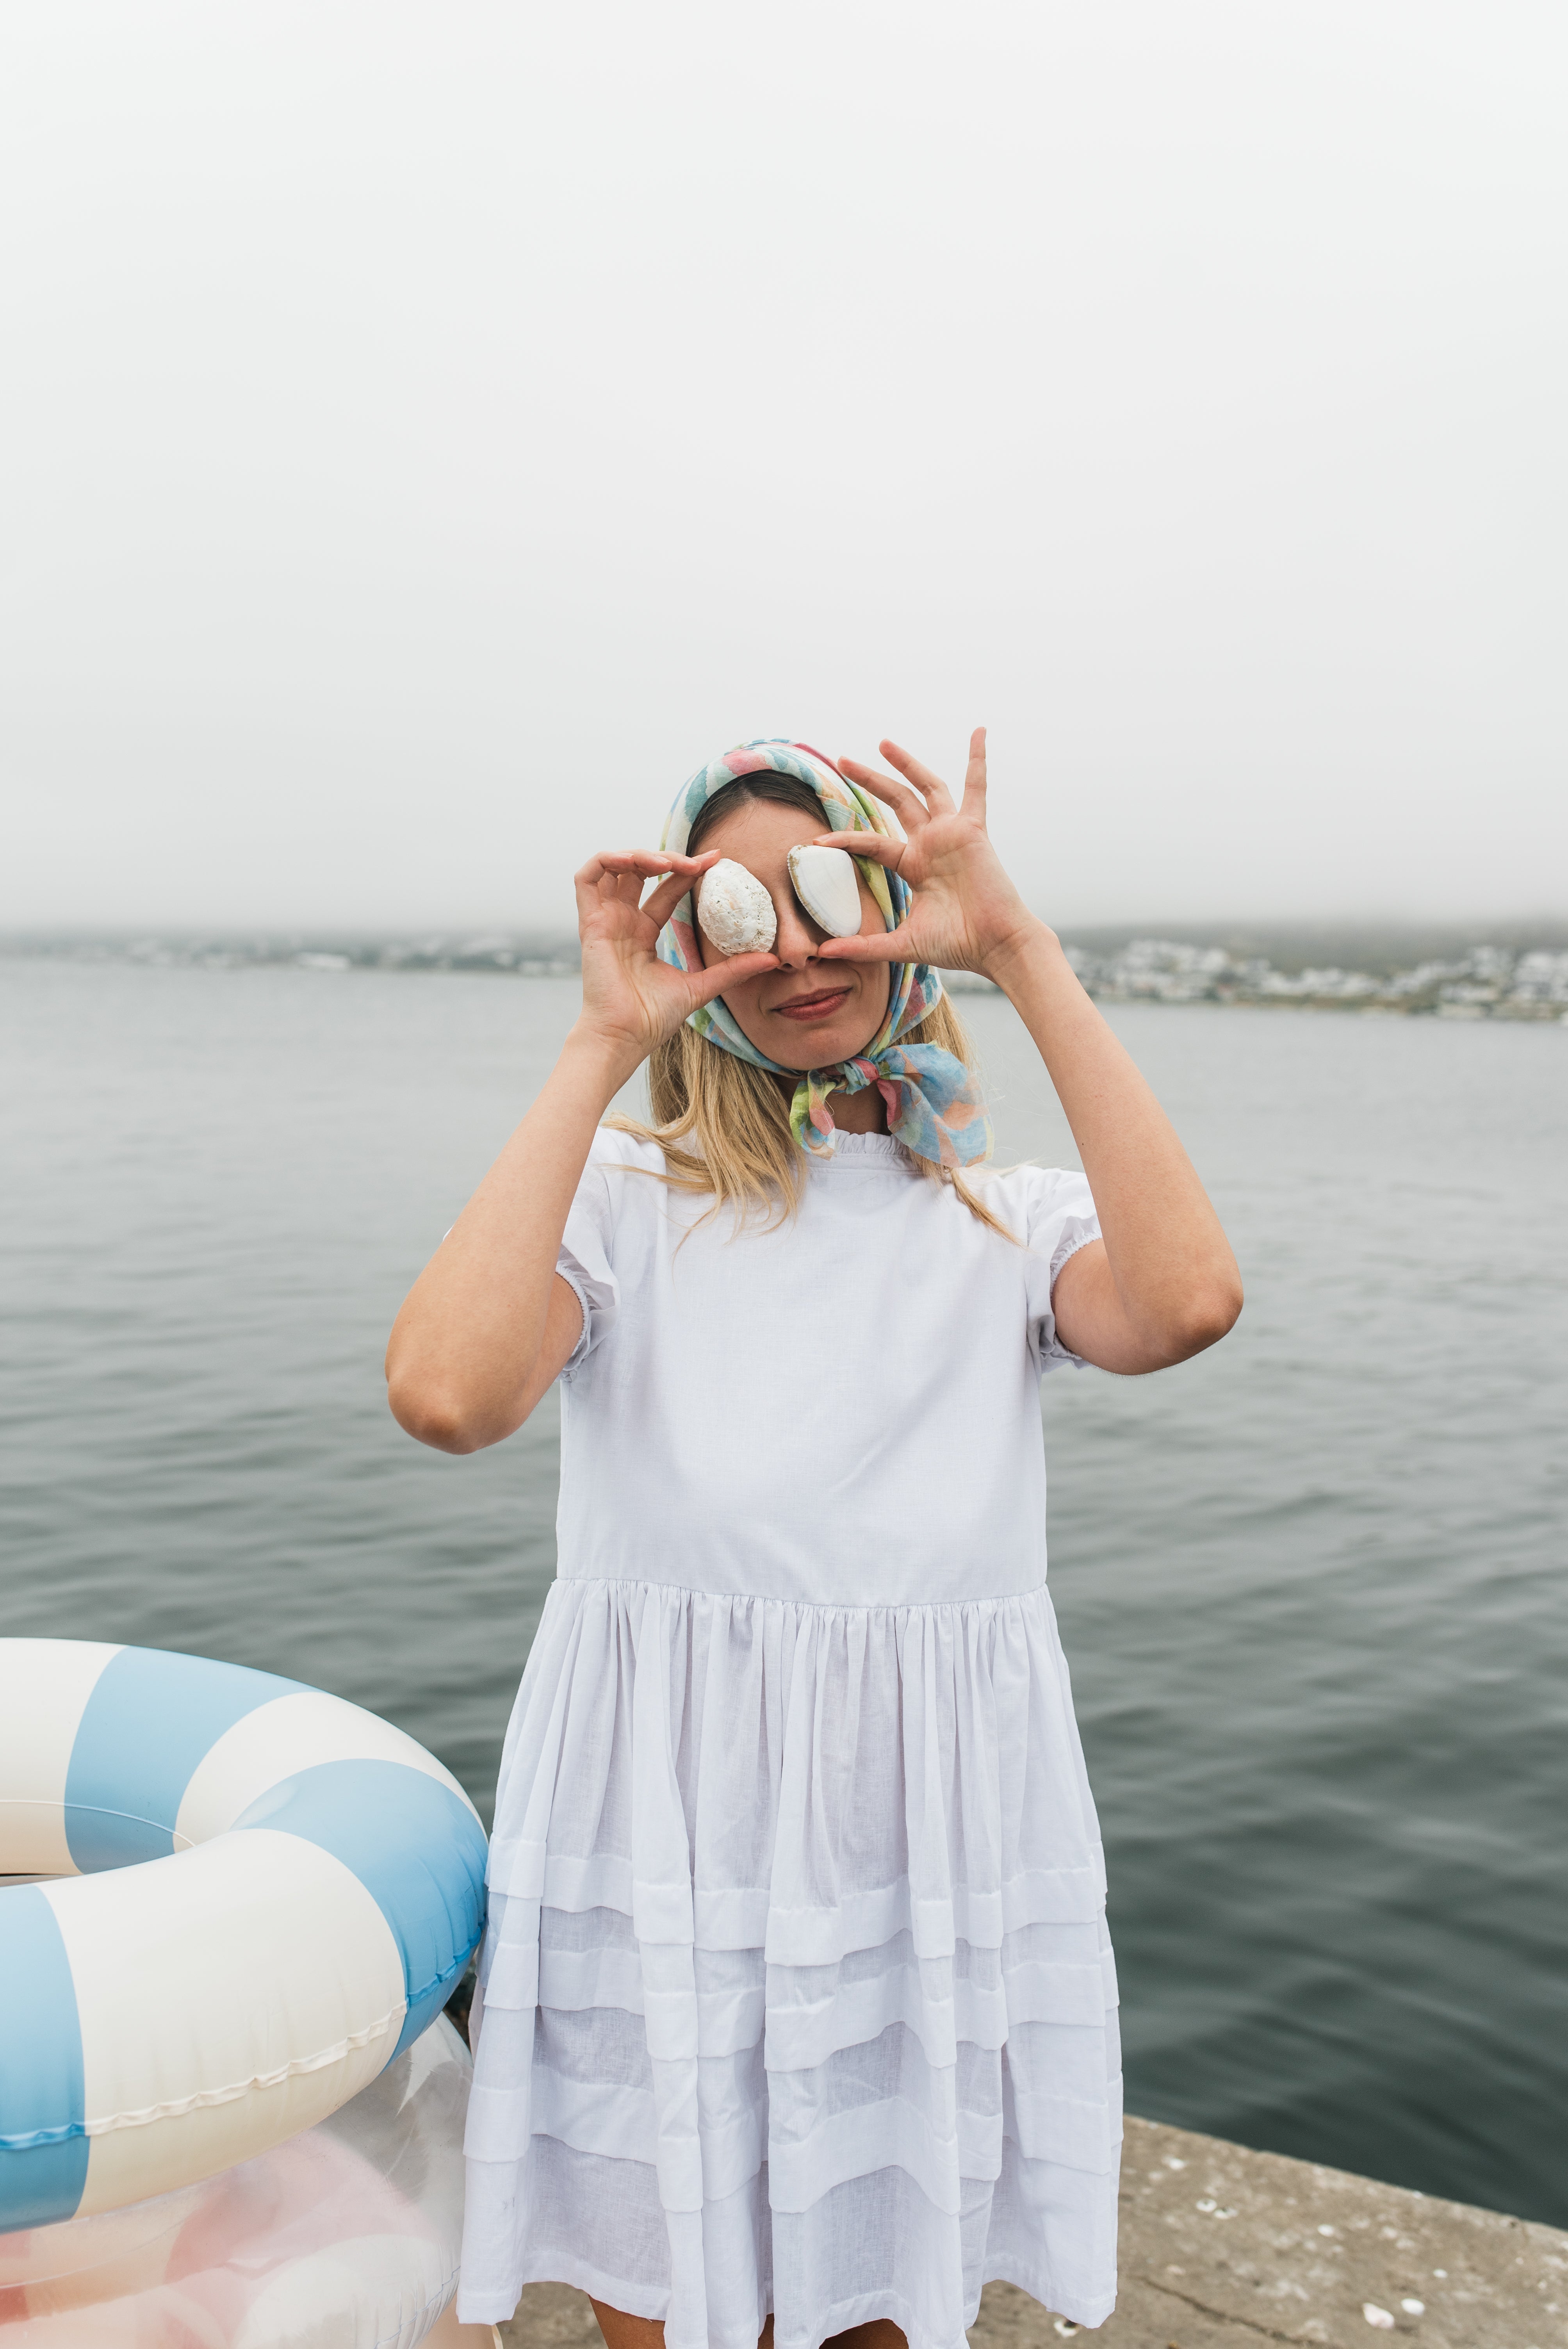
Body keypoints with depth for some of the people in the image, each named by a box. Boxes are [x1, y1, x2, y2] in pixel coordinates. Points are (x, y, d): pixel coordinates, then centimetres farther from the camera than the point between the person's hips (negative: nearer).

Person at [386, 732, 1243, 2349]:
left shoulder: (1008, 1225, 2)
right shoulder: (625, 1195, -4)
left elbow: (1185, 1304, -21)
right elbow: (445, 1391, -24)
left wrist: (1022, 954, -17)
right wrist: (600, 1046, -17)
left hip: (927, 1857, 2)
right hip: (665, 1844, -1)